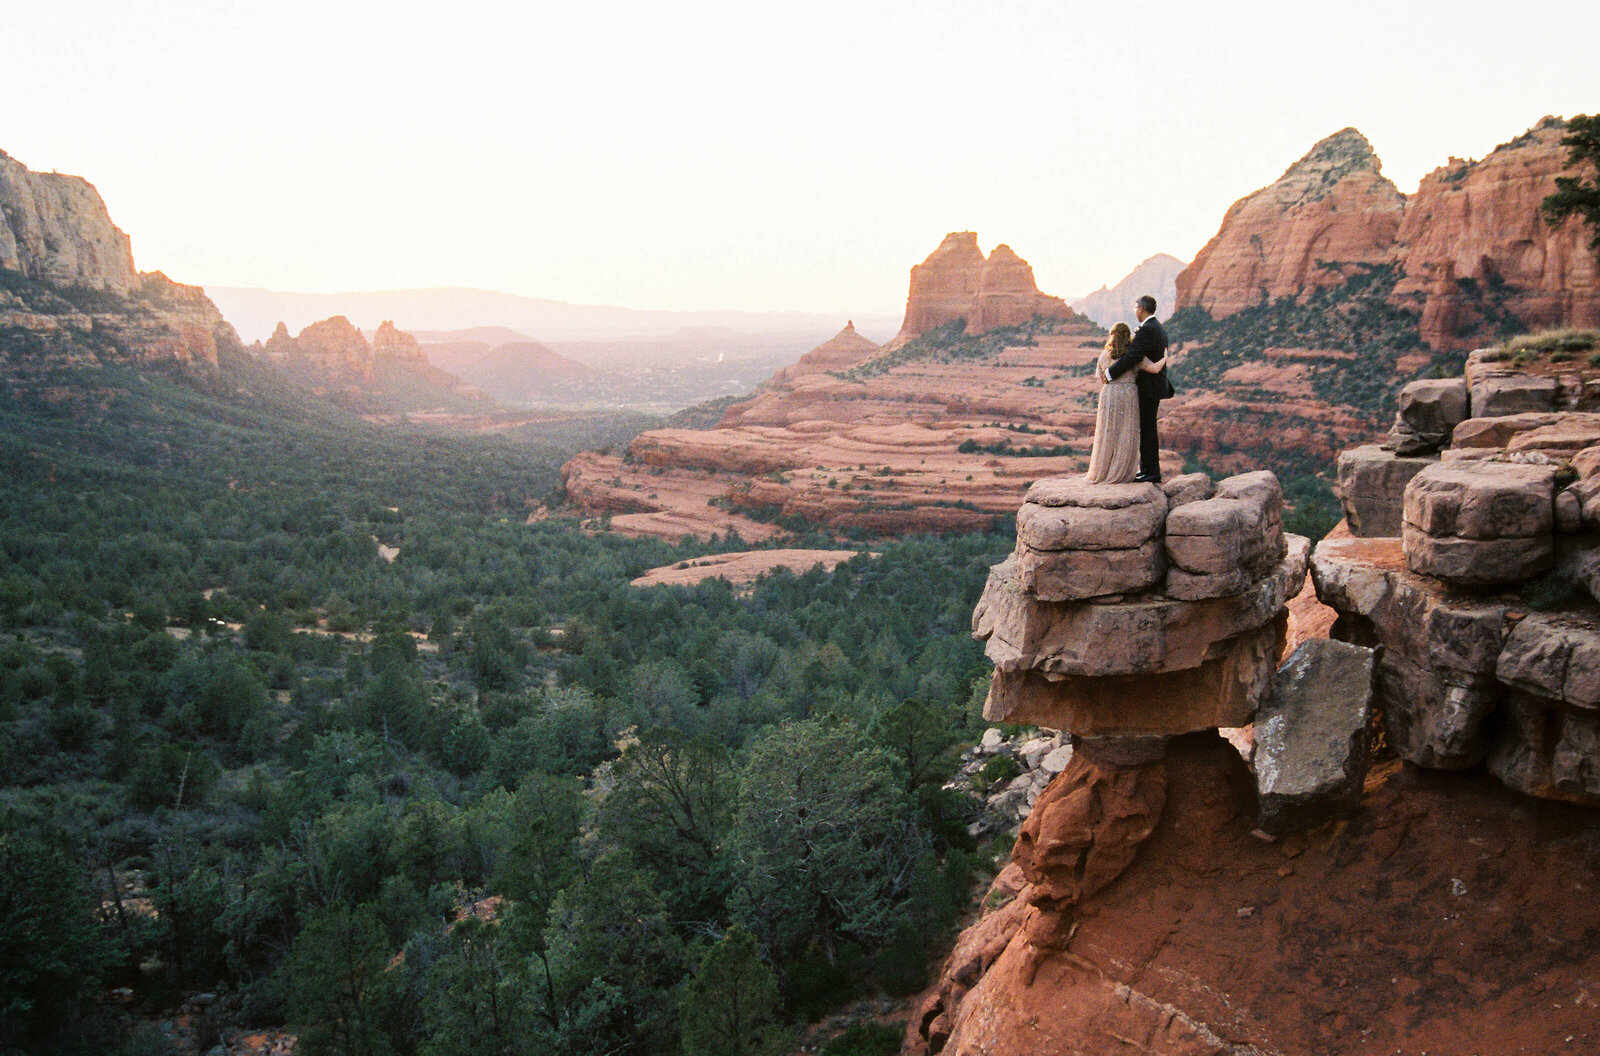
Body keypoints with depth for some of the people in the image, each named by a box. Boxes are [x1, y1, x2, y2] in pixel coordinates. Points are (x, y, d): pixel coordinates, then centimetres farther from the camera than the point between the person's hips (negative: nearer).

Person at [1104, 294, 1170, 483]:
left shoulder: (1146, 330, -18)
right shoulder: (1158, 328, 15)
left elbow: (1132, 357, -25)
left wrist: (1109, 373, -18)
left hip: (1148, 388, -10)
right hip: (1152, 387, 10)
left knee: (1147, 429, -6)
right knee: (1145, 428, 15)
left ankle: (1152, 472, -2)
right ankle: (1147, 469, 21)